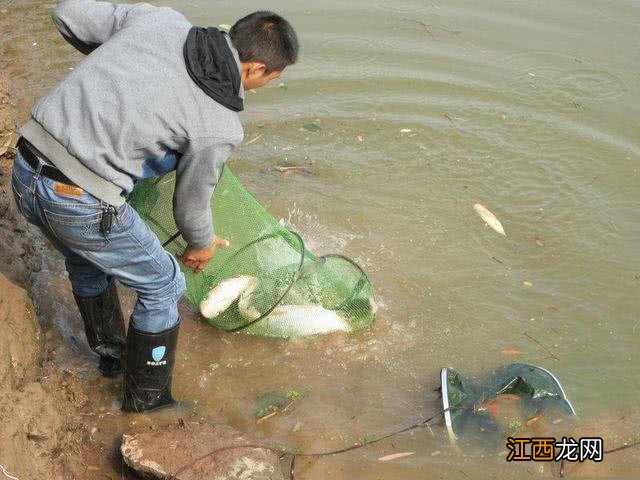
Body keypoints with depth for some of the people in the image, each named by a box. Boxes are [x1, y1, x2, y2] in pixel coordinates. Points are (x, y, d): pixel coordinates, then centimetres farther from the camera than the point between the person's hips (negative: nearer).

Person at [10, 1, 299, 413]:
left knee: (86, 256, 35)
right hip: (81, 204, -7)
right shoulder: (219, 127, -9)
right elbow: (191, 202, 6)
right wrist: (202, 244, 28)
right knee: (163, 286, 17)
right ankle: (147, 400, 34)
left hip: (27, 171, 7)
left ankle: (111, 351, 56)